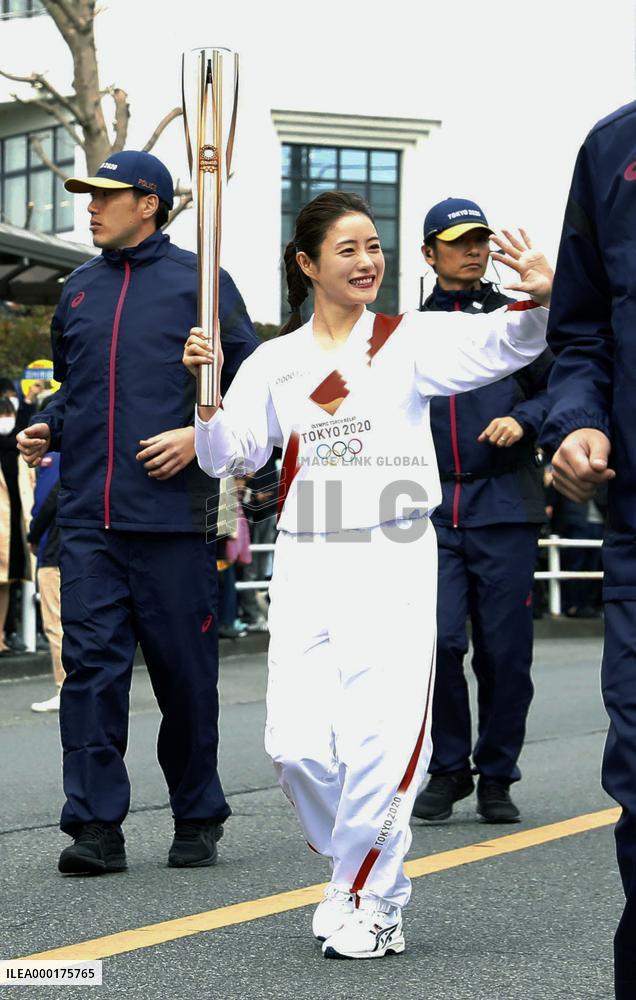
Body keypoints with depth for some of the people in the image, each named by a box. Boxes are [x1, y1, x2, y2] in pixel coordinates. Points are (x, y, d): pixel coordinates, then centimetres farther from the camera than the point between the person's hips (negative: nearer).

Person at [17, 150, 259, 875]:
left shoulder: (198, 282, 2)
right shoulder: (79, 289, 15)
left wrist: (202, 435, -13)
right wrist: (45, 429, 7)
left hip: (171, 514, -3)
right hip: (87, 518, 4)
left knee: (185, 672, 4)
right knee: (91, 664, -5)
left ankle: (197, 820, 18)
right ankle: (96, 825, -3)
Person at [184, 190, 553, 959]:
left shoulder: (408, 340, 4)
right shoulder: (276, 361, 11)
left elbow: (500, 347, -12)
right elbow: (228, 459, 10)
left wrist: (536, 298, -32)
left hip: (394, 565, -2)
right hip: (306, 568, 2)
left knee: (381, 744, -7)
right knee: (297, 746, -3)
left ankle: (370, 903, 10)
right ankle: (357, 867, 24)